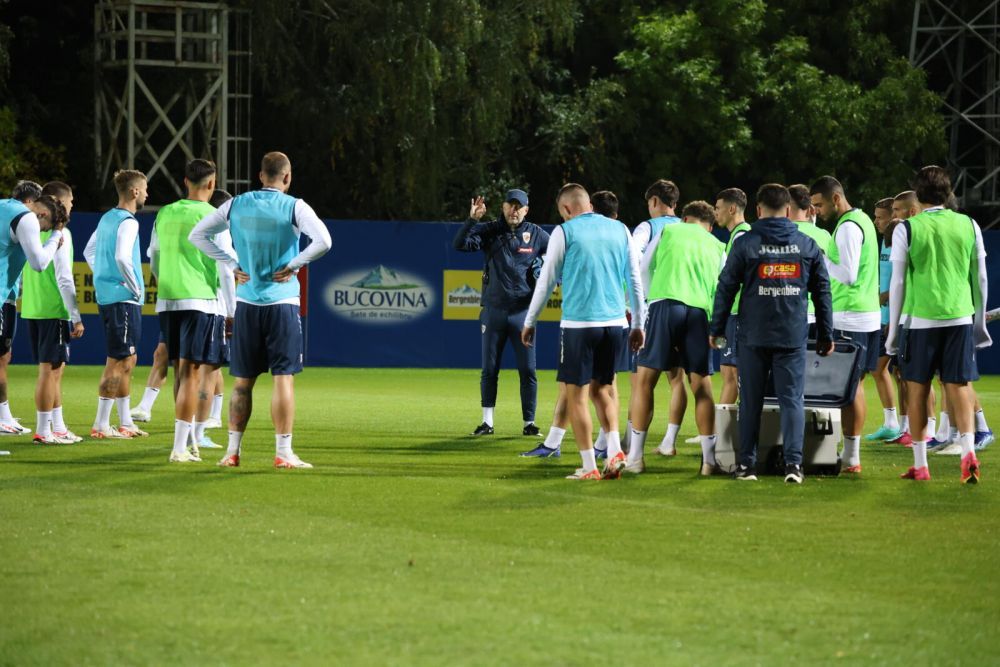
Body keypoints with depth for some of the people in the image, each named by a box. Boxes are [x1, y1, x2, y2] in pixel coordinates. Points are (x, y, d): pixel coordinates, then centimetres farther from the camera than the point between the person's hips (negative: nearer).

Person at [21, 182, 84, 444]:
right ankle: (43, 431, -3)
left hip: (32, 310, 8)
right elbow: (64, 278, -17)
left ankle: (58, 427, 20)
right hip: (53, 311, -8)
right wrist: (76, 317, -15)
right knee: (50, 370, -4)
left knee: (54, 370, 15)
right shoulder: (59, 233, -12)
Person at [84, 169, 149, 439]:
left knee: (127, 360, 16)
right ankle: (101, 425, -6)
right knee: (118, 361, -6)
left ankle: (125, 422, 21)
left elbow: (89, 251, 23)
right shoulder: (128, 222, -14)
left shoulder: (107, 218, 14)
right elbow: (122, 257, -27)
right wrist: (136, 287, -16)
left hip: (107, 295, 10)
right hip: (124, 298, -10)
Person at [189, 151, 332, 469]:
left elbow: (197, 234, 10)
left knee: (242, 380, 10)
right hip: (282, 301, -3)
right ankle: (283, 452, -3)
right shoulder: (294, 207, -6)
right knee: (283, 377, -1)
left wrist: (233, 265, 7)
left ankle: (232, 450, 10)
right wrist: (292, 266, -8)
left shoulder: (236, 205, 6)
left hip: (246, 301, 4)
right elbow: (323, 241, -20)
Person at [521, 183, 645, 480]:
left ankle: (589, 467, 0)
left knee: (576, 395, 3)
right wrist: (638, 324, 20)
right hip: (614, 322, 5)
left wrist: (529, 322, 11)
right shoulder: (620, 230, 10)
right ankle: (615, 450, 0)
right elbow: (635, 280, 12)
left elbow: (546, 281, 1)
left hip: (578, 322, -5)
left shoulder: (564, 233, -2)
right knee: (601, 387, 19)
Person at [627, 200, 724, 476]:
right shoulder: (718, 247, 22)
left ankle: (635, 457, -1)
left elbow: (643, 270, 16)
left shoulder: (668, 231, 18)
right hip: (701, 311, 2)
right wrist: (716, 325, 31)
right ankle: (709, 459, 8)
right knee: (702, 385, 8)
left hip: (666, 304, -2)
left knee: (644, 379, 2)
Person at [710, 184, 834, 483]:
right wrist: (826, 335, 16)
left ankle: (747, 463, 8)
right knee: (792, 399, 2)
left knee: (751, 401, 7)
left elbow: (726, 288, 1)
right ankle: (793, 462, -8)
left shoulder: (745, 244, -1)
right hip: (793, 336, 1)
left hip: (754, 336, -1)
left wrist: (716, 328, 10)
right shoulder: (808, 245, 5)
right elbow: (822, 292, 9)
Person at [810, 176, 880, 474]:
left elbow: (848, 275, -21)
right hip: (868, 315, 10)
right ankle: (853, 453, 14)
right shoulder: (862, 220, 17)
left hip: (849, 319, -10)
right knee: (856, 383, 11)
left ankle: (850, 456, -9)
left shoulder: (847, 227, -14)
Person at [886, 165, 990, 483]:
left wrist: (894, 330, 8)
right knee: (959, 386, 5)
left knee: (917, 389, 7)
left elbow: (898, 283, 0)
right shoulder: (969, 226, 6)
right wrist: (980, 323, 21)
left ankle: (920, 465, 11)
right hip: (959, 316, 2)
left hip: (920, 318, -2)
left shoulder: (907, 229, -2)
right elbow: (980, 279, 10)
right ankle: (968, 451, -15)